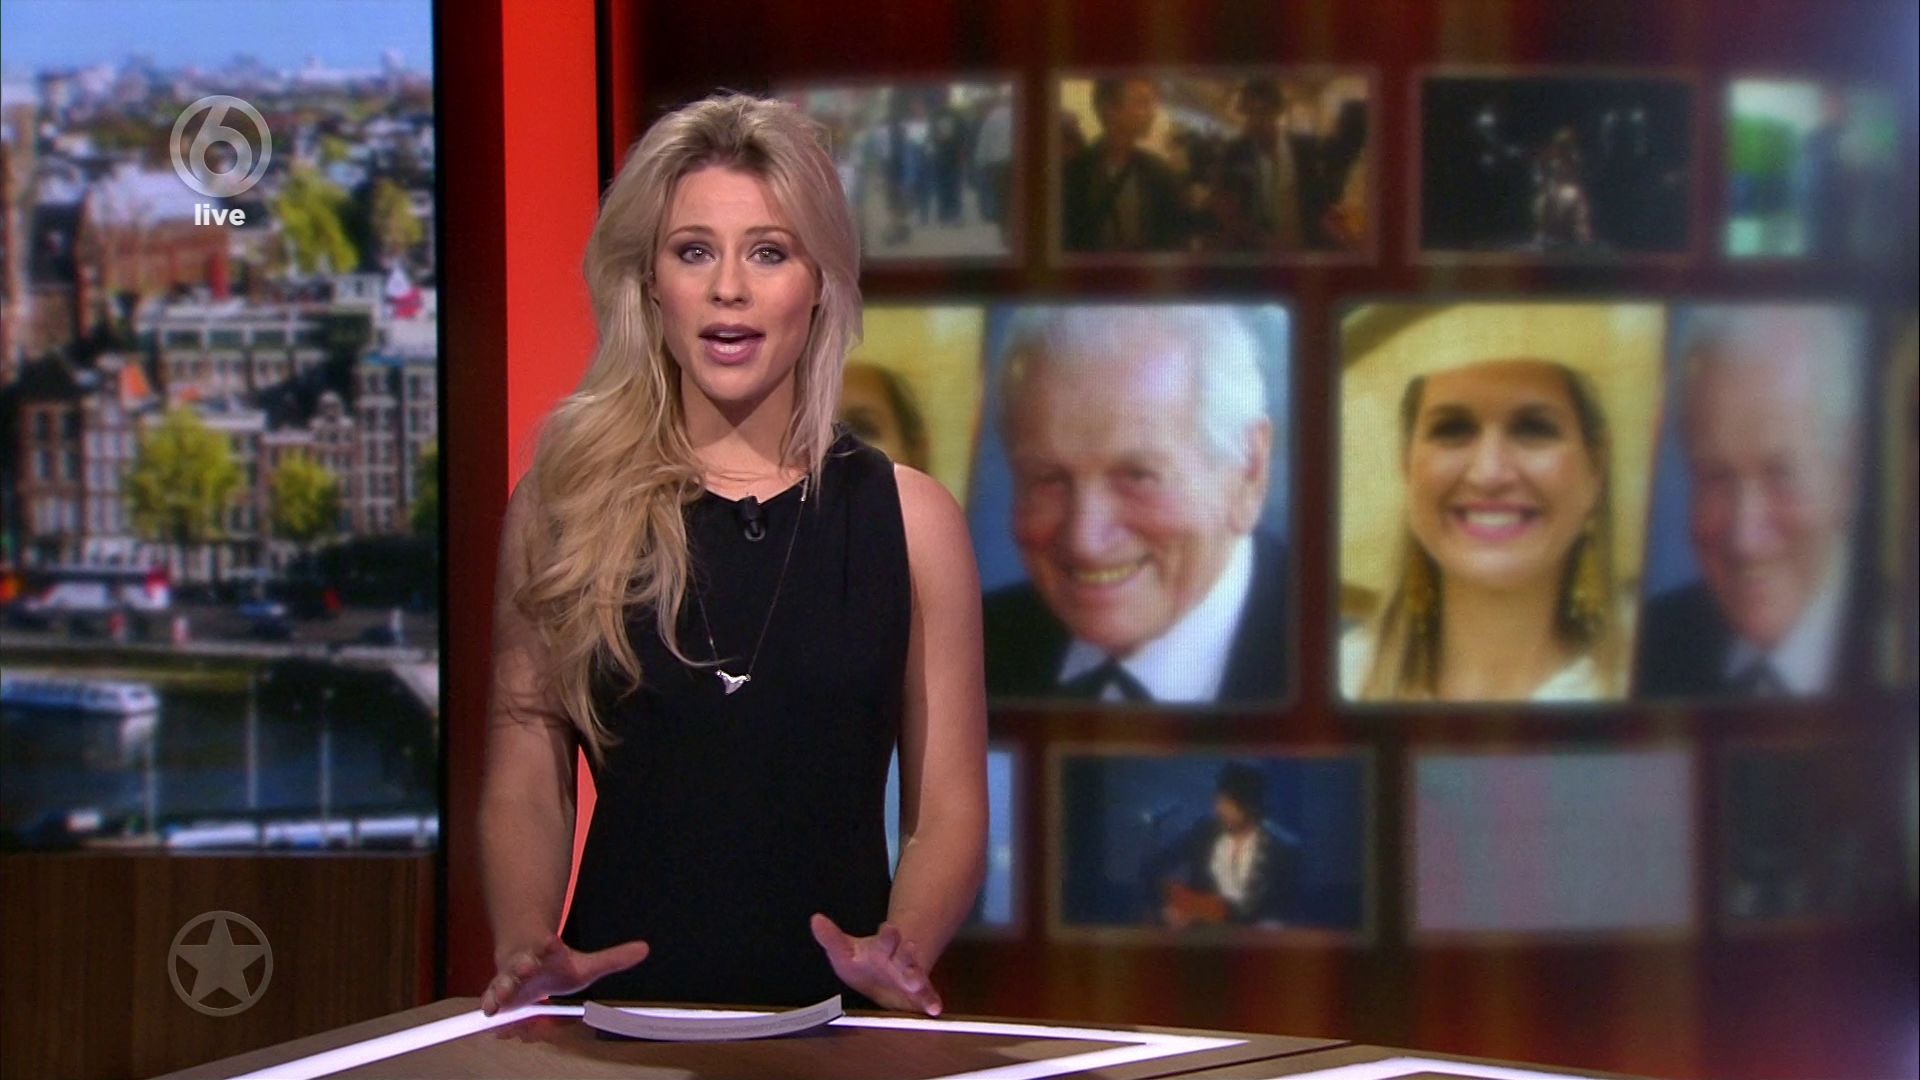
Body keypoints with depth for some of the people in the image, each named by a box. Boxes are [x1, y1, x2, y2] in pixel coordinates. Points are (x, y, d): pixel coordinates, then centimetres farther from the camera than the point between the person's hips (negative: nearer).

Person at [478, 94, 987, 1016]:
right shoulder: (561, 505, 7)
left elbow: (948, 809, 7)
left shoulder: (906, 517, 7)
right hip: (621, 1003, 0)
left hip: (832, 1013, 0)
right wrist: (526, 945, -10)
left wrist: (901, 947, -11)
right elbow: (523, 789, 8)